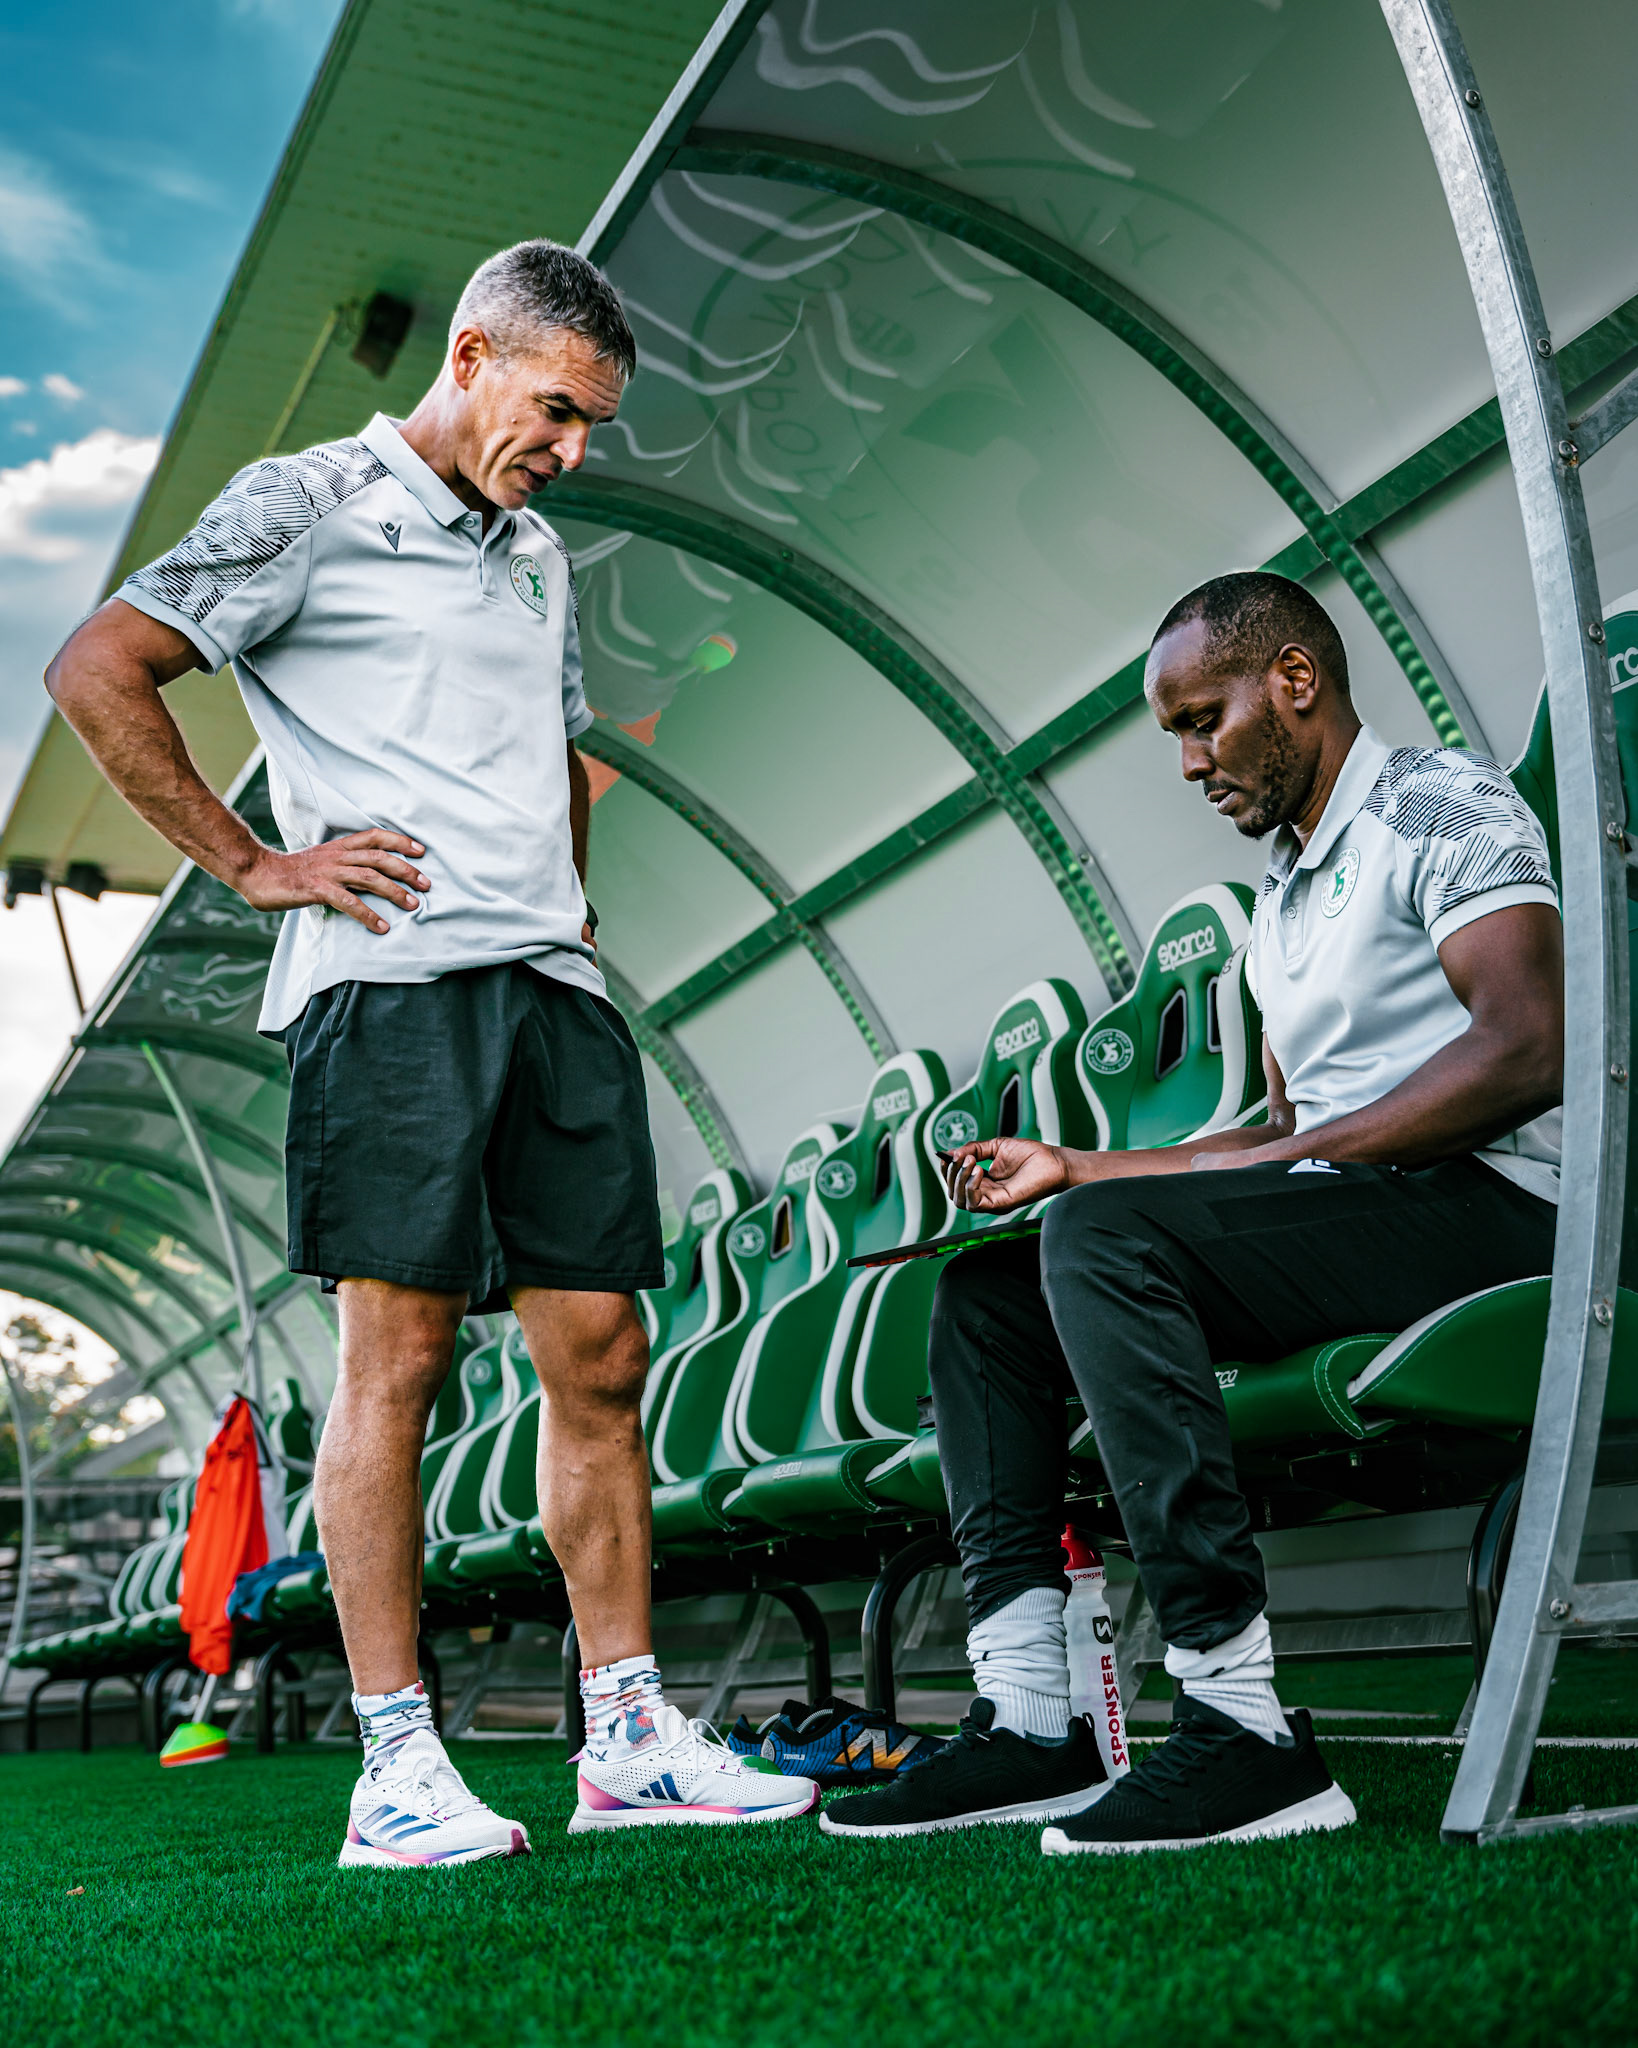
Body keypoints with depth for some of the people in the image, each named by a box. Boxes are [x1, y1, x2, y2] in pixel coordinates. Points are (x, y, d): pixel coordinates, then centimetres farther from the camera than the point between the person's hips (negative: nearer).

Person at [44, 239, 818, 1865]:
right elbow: (97, 669, -5)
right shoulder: (308, 507, 2)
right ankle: (396, 1768, 1)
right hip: (391, 982, -7)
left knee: (600, 1351, 3)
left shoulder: (539, 556, 25)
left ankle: (628, 1738, 11)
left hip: (555, 983, 7)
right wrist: (251, 864, -7)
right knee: (398, 1354, -7)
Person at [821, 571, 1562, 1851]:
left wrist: (1295, 1157, -17)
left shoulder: (1437, 804, -2)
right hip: (1338, 1223, 9)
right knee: (982, 1295, 5)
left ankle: (1244, 1729, -30)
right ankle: (1027, 1725, -6)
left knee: (1104, 1238, -30)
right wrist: (1069, 1167, 16)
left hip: (1487, 1210, -9)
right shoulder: (1284, 900, 24)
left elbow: (1531, 1051, -17)